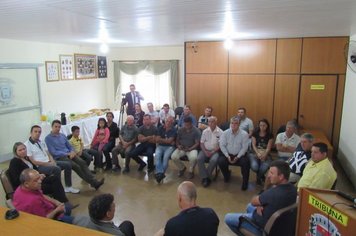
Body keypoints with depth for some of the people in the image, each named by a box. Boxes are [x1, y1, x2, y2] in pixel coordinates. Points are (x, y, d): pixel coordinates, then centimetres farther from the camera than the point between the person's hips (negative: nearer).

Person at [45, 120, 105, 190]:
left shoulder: (63, 136, 17)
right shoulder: (48, 138, -1)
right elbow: (53, 152, -10)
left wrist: (72, 152, -4)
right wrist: (67, 154, -15)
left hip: (69, 155, 5)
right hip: (59, 157, -5)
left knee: (83, 163, -20)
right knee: (76, 166, -27)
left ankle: (94, 182, -29)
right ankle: (92, 183, -20)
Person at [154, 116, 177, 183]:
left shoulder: (174, 130, -4)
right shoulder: (161, 128, 6)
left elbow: (169, 141, -12)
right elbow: (157, 140, 0)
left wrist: (160, 139, -4)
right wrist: (166, 141, -7)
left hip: (169, 147, -2)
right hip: (160, 146, 2)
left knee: (166, 156, -31)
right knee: (157, 155, -28)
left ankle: (160, 173, -25)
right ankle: (159, 173, -34)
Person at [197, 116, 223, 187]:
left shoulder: (220, 132, -3)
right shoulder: (205, 131, 6)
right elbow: (201, 143, 6)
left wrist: (212, 152, -15)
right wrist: (205, 151, -10)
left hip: (215, 151, -2)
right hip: (205, 150, 3)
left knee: (213, 160, -32)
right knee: (199, 159, -26)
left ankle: (206, 177, -15)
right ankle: (205, 177, -21)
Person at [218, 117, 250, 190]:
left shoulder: (244, 134, -6)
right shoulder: (225, 133, -2)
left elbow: (244, 147, -8)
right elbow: (222, 145, -4)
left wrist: (237, 157, -17)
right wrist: (227, 156, -15)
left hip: (239, 155, -1)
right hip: (228, 154, 1)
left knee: (245, 162, -30)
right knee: (220, 161, -25)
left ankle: (245, 183, -8)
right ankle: (227, 175, 9)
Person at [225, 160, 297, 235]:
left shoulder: (273, 193, -39)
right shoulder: (292, 188, -11)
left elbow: (253, 202, -20)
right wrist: (260, 205, -13)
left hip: (265, 226, -8)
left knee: (227, 218, 6)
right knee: (250, 206, 31)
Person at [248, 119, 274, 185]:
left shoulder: (270, 135, 3)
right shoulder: (255, 133, 4)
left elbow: (269, 147, -4)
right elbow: (254, 145, -2)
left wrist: (264, 155, -22)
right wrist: (258, 153, -19)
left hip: (265, 154, 0)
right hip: (255, 153, 0)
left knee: (265, 166, -33)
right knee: (254, 166, -29)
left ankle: (258, 177, 3)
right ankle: (261, 175, 10)